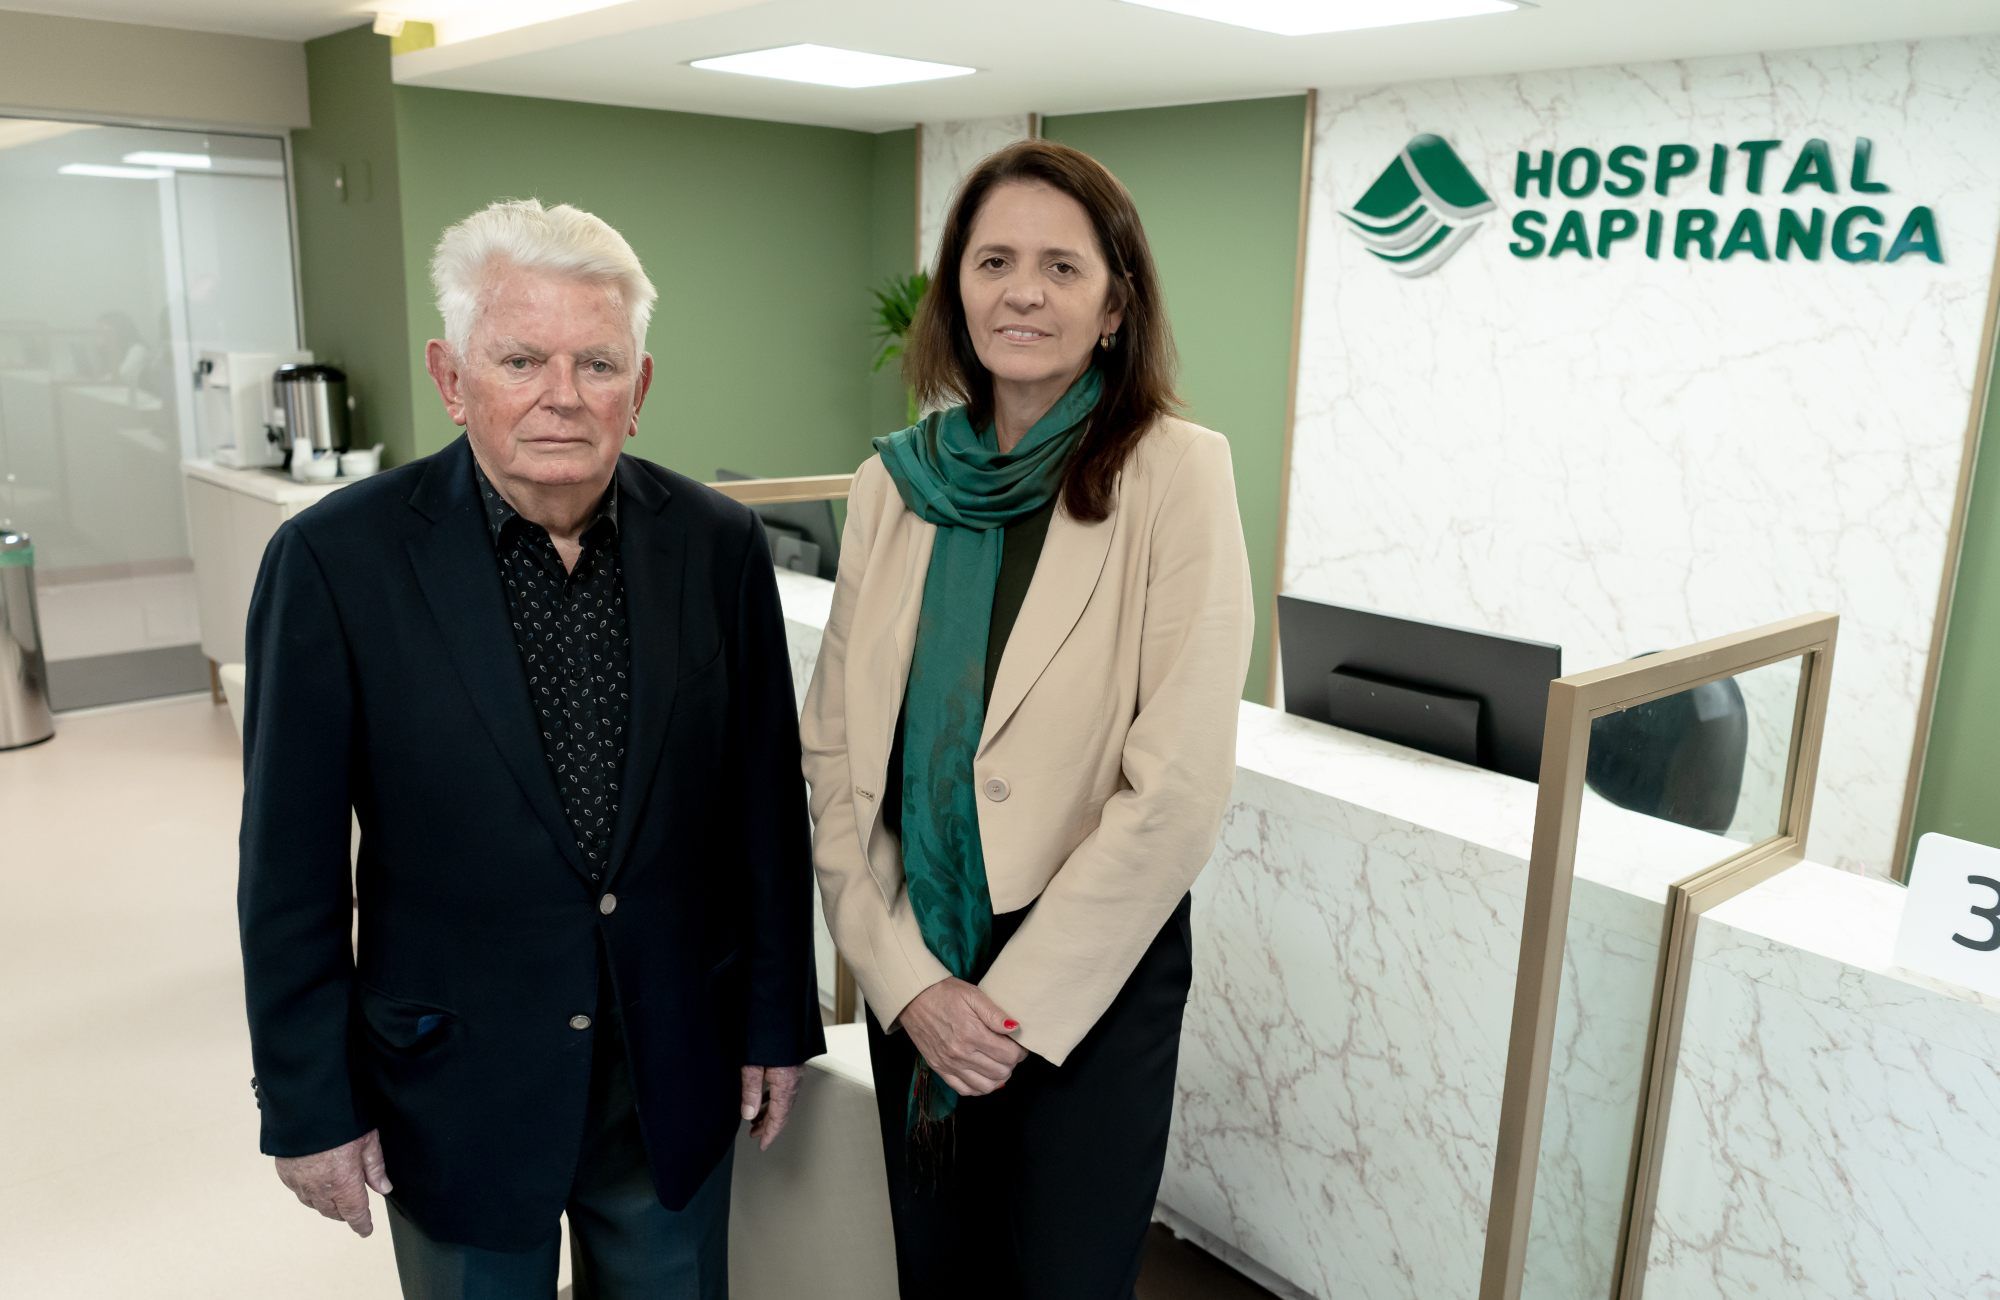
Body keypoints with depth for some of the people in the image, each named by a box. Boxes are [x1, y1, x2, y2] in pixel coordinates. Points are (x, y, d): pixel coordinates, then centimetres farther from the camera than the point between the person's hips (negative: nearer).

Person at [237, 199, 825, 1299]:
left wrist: (776, 1021, 4)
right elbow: (290, 867, -8)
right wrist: (309, 1106, -4)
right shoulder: (337, 559, -14)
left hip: (675, 1077, 2)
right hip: (458, 1088, -2)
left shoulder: (719, 545, -7)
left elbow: (766, 803, 0)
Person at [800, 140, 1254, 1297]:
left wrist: (1021, 1001, -13)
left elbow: (1179, 786, -16)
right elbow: (836, 747, 1)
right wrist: (904, 974, -7)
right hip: (911, 972, 4)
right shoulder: (896, 482, 0)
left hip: (1094, 975, -4)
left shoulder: (1173, 475, -12)